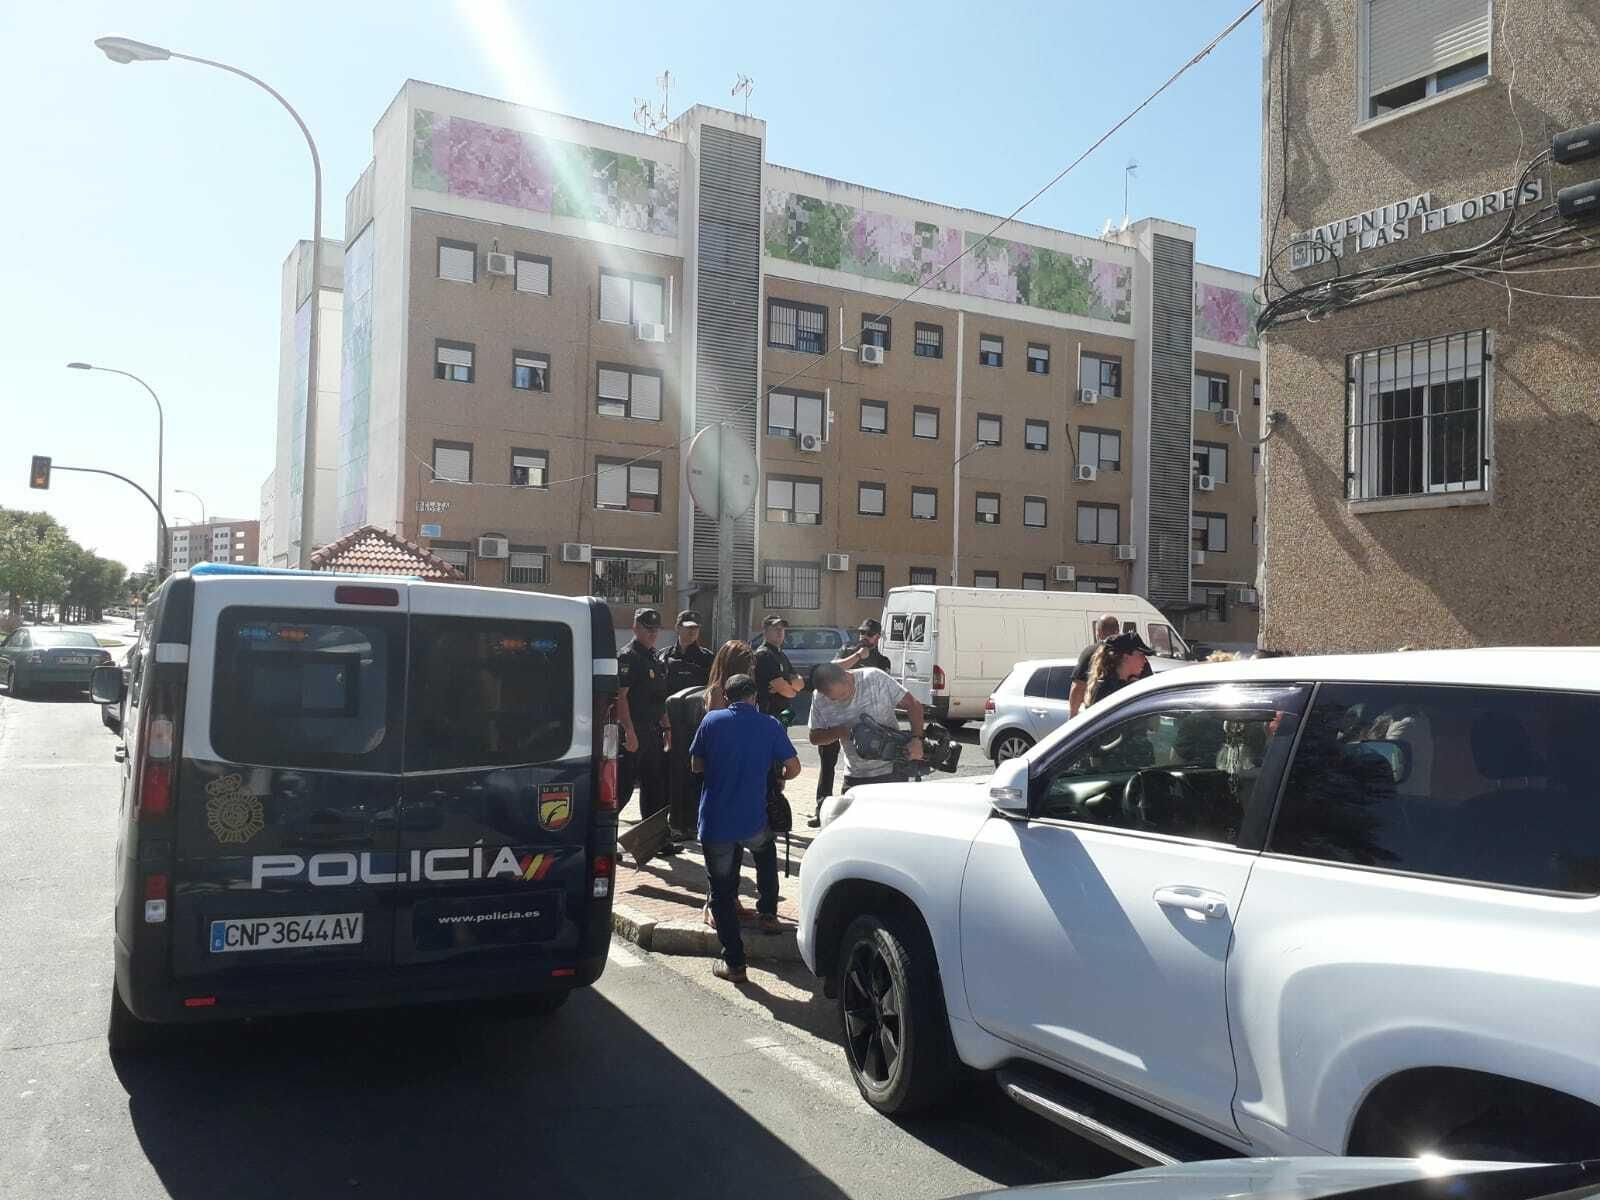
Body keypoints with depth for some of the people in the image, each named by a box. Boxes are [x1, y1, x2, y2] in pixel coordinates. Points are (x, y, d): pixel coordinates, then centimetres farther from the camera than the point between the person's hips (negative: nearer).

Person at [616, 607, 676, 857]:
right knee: (623, 788, -5)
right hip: (633, 732, -9)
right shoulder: (627, 657, -10)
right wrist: (629, 731, -23)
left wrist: (665, 727, 17)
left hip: (653, 732, 9)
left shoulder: (655, 659, 18)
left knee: (654, 787, 12)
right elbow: (620, 696, -18)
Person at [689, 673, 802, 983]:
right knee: (766, 853, 34)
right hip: (754, 821, 1)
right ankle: (767, 913, 31)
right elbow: (793, 767, 1)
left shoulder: (712, 721, 0)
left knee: (722, 892, 8)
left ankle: (733, 962, 10)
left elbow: (696, 764, 8)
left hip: (714, 822, -1)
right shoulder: (769, 725, 0)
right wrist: (777, 779, 22)